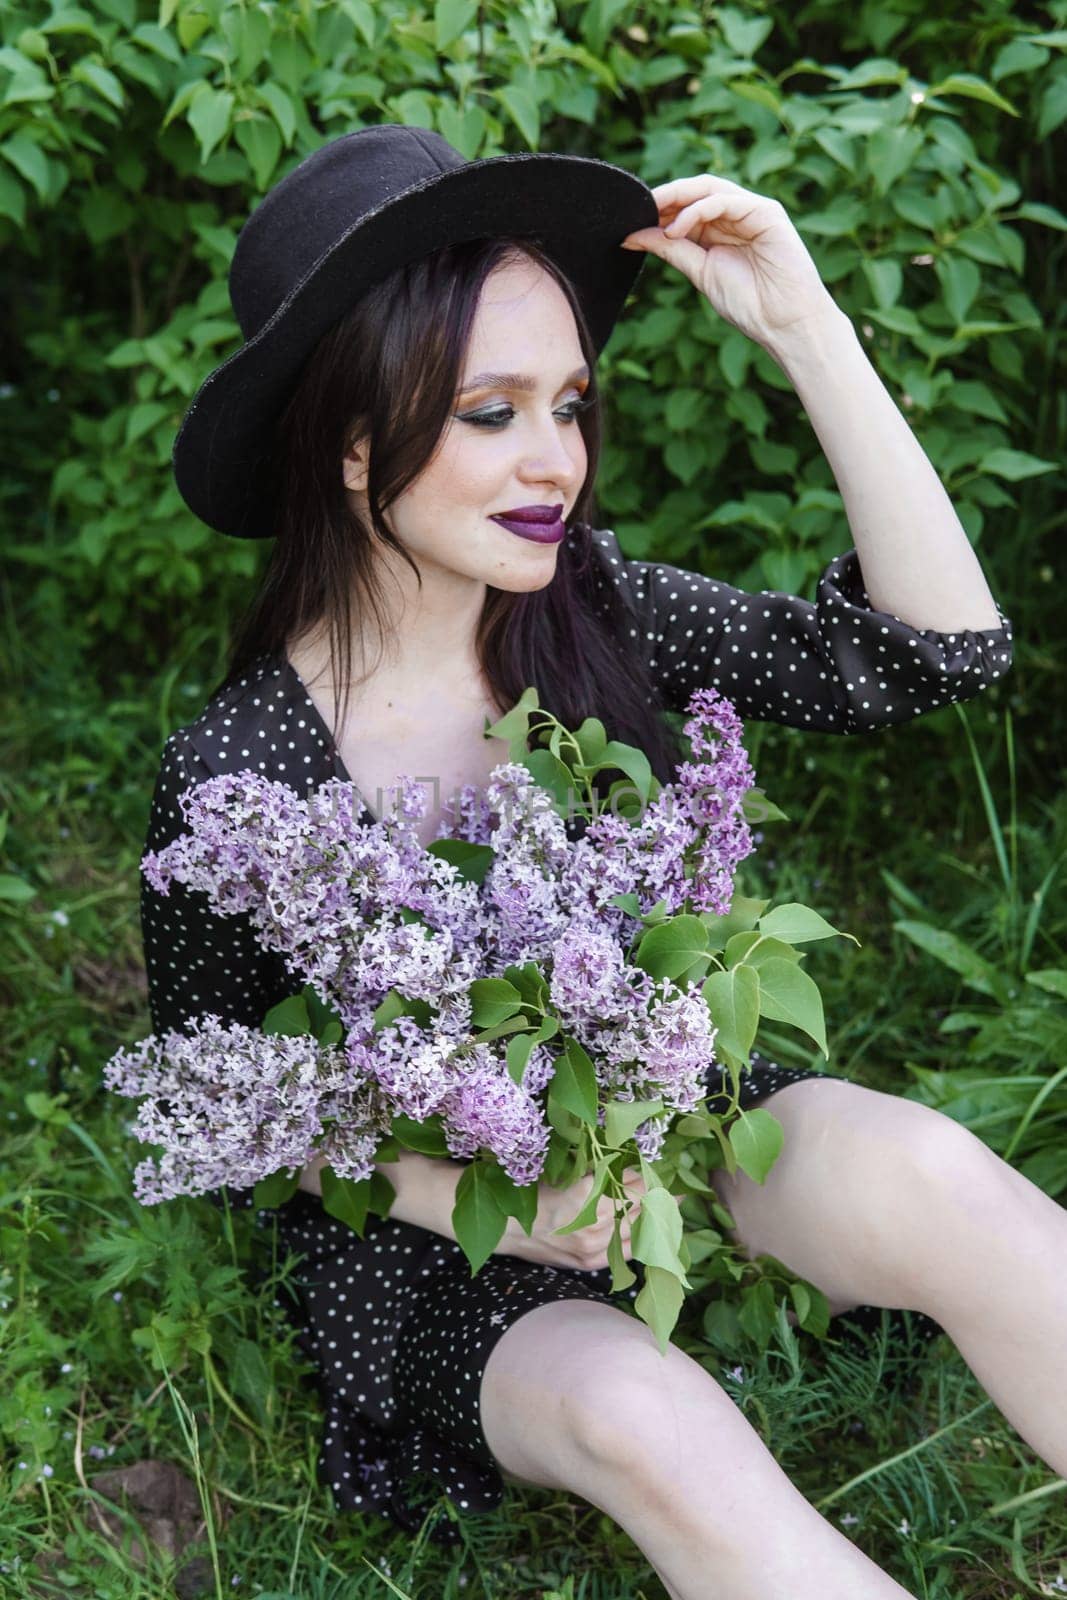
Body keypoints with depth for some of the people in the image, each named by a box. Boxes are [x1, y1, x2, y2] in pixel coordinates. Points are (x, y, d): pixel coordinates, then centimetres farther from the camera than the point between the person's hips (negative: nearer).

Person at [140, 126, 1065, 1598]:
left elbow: (939, 650, -13)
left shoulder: (587, 607, -8)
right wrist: (439, 1188, -22)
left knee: (925, 1173, -28)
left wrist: (805, 326, -19)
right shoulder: (230, 776, -18)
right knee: (642, 1419, -34)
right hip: (431, 1241, -3)